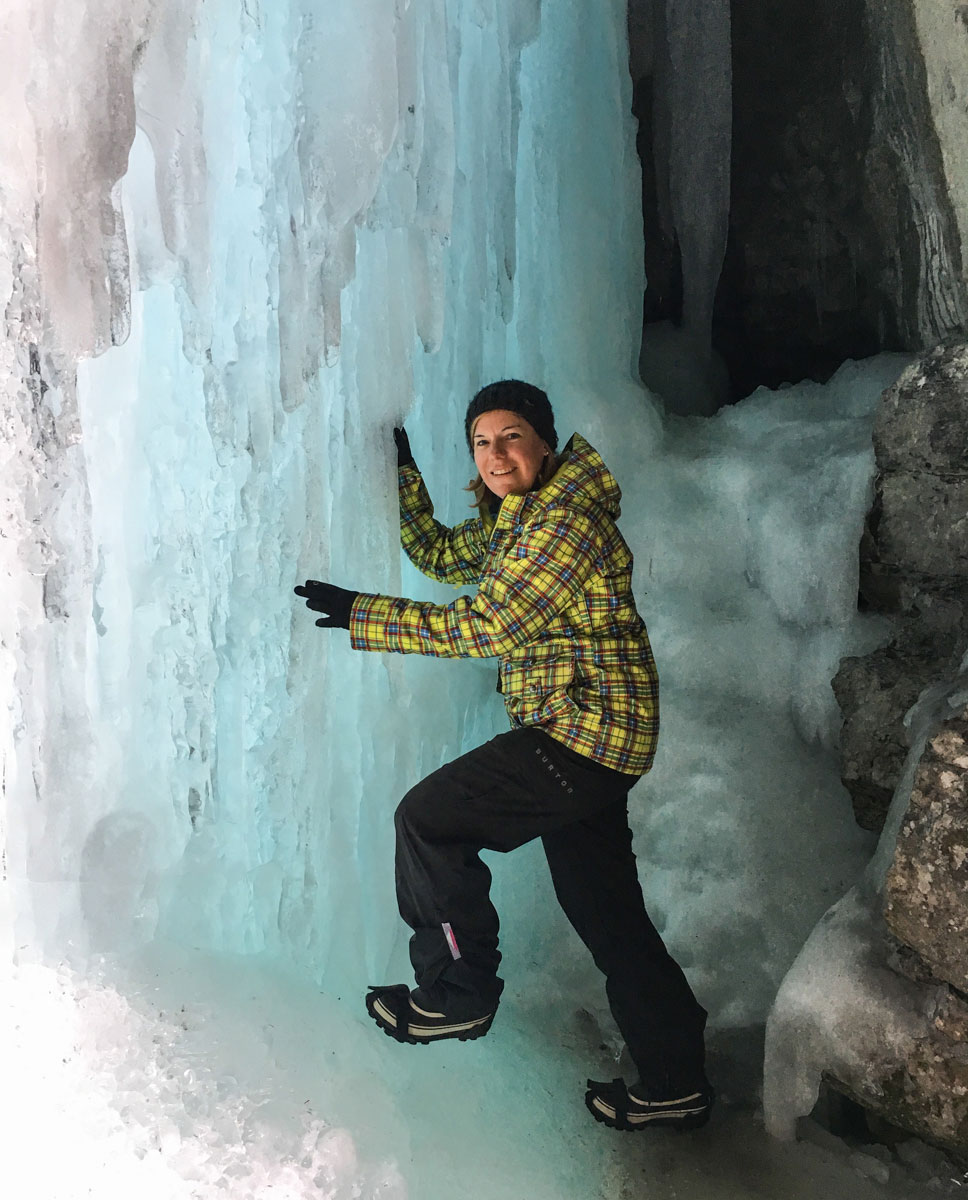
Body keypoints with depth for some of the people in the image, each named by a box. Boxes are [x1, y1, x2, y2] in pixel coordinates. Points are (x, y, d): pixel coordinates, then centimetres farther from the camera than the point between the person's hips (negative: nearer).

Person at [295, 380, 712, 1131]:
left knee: (430, 817, -6)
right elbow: (439, 553, 26)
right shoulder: (514, 517, 15)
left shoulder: (567, 519, -16)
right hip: (592, 737, 10)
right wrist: (402, 469, 17)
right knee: (607, 914, 14)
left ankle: (457, 994, 9)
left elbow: (485, 625, -21)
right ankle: (676, 1085, 26)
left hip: (584, 728, -10)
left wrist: (363, 616, -18)